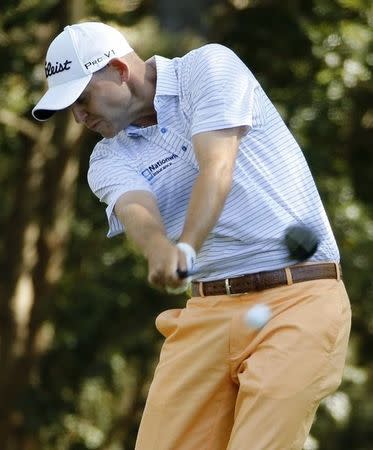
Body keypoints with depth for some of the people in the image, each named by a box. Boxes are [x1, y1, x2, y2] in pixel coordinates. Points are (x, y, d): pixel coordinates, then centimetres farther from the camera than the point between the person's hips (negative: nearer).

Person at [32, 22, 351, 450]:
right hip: (208, 310, 6)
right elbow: (136, 210, -11)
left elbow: (217, 169, -17)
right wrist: (160, 248, -36)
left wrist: (186, 248, -34)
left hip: (297, 298, -5)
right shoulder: (110, 159, 12)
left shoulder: (209, 67, -1)